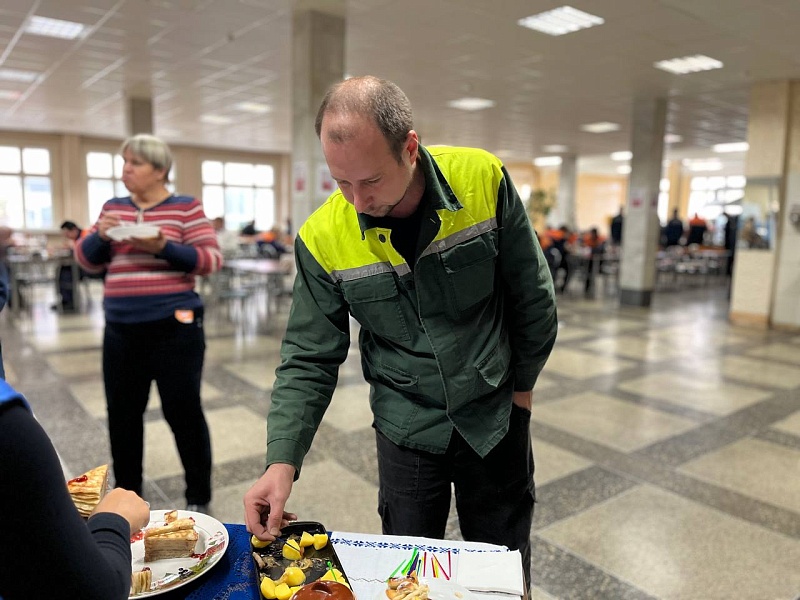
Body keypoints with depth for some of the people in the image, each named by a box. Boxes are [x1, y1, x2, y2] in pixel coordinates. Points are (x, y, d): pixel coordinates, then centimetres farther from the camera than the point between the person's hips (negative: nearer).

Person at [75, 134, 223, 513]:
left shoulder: (186, 207, -2)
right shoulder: (113, 207, 13)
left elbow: (211, 259, -9)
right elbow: (87, 261, 13)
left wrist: (163, 248, -22)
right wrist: (101, 236, -8)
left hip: (174, 328, -5)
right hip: (121, 330, 5)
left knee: (183, 411, 2)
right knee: (122, 413, 13)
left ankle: (198, 498, 20)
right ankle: (126, 495, 33)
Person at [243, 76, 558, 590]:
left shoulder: (484, 181, -17)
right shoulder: (323, 239, -17)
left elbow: (533, 296, -4)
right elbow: (309, 360, -8)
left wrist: (522, 384, 4)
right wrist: (282, 463, -17)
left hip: (496, 419, 1)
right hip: (406, 432, 0)